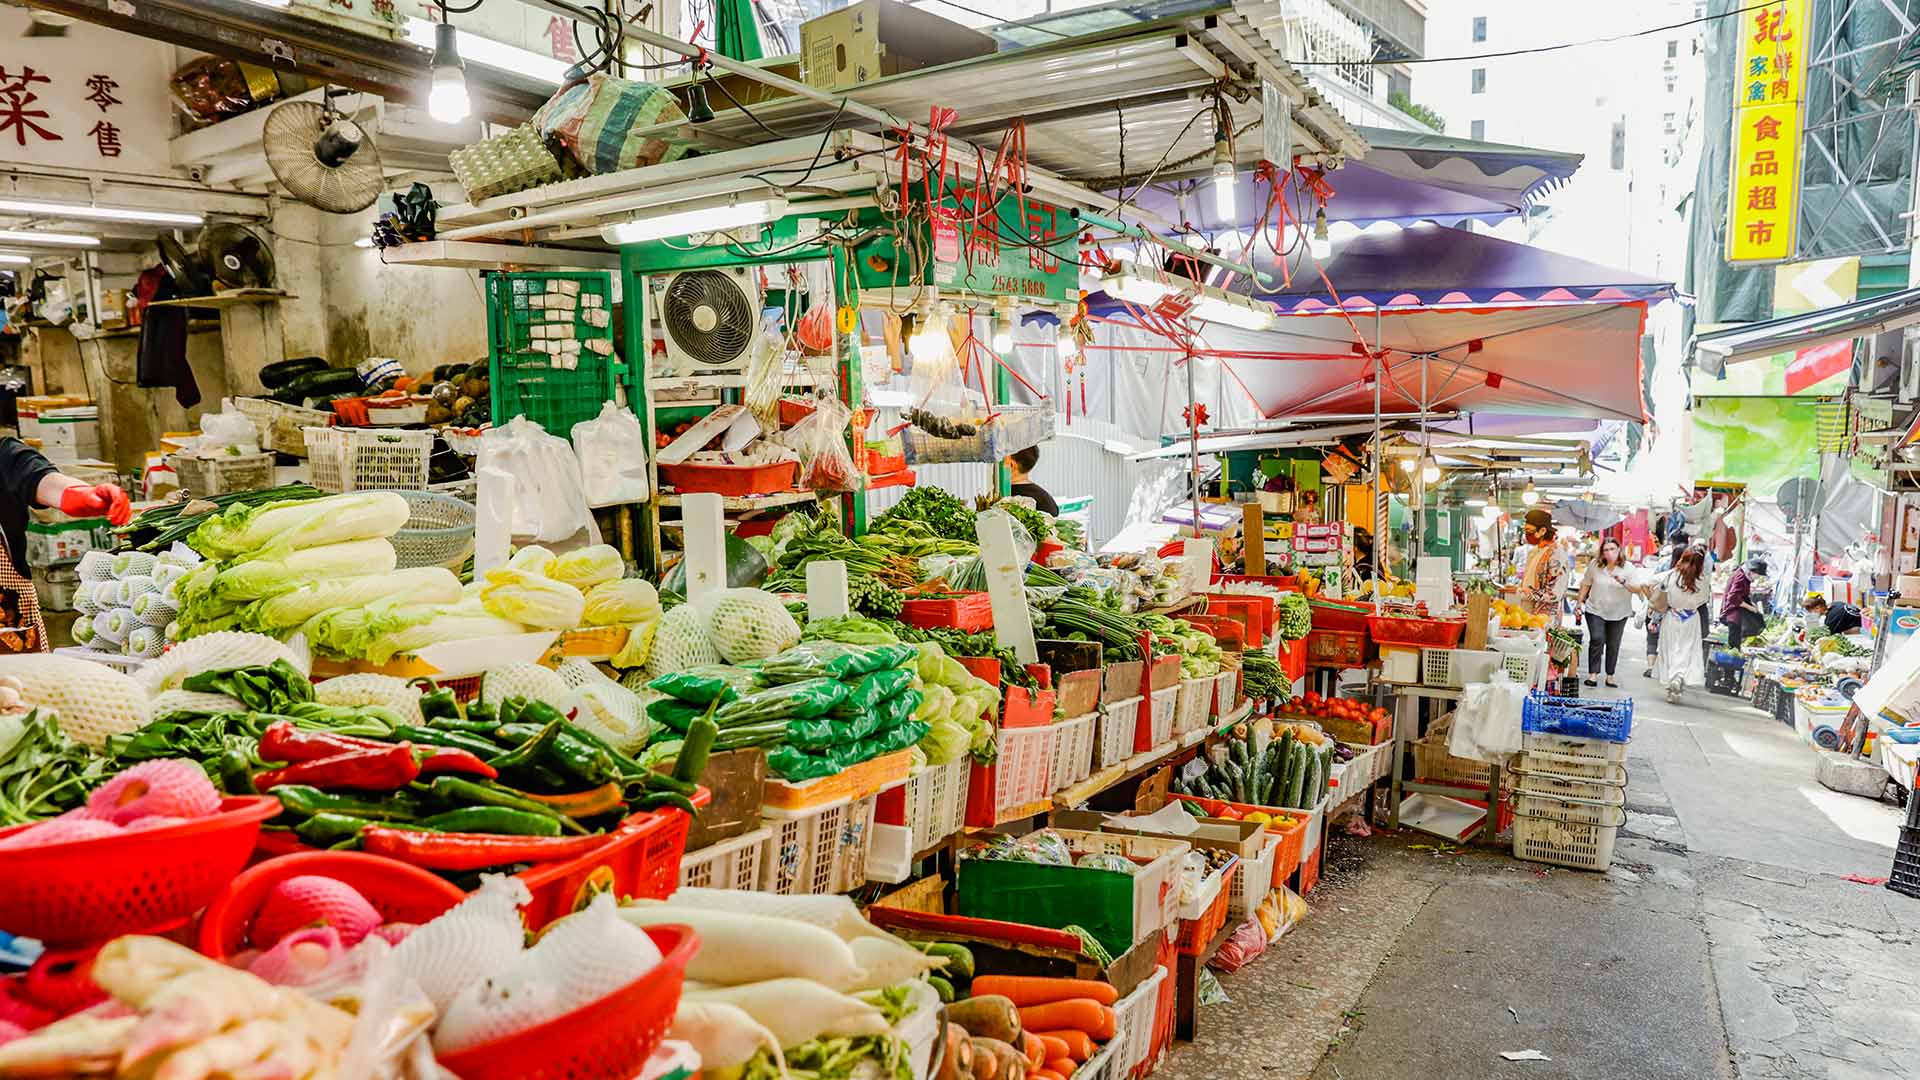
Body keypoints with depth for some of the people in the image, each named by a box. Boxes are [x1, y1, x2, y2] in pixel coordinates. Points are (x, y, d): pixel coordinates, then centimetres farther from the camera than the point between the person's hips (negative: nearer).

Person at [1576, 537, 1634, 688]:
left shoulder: (1627, 567, -4)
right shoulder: (1595, 565, -2)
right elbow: (1586, 584, 8)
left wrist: (1623, 582, -27)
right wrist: (1580, 602, 7)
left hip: (1618, 612, 1)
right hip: (1596, 610, -1)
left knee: (1613, 644, 8)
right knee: (1597, 639, -13)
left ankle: (1610, 675, 18)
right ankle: (1593, 674, -7)